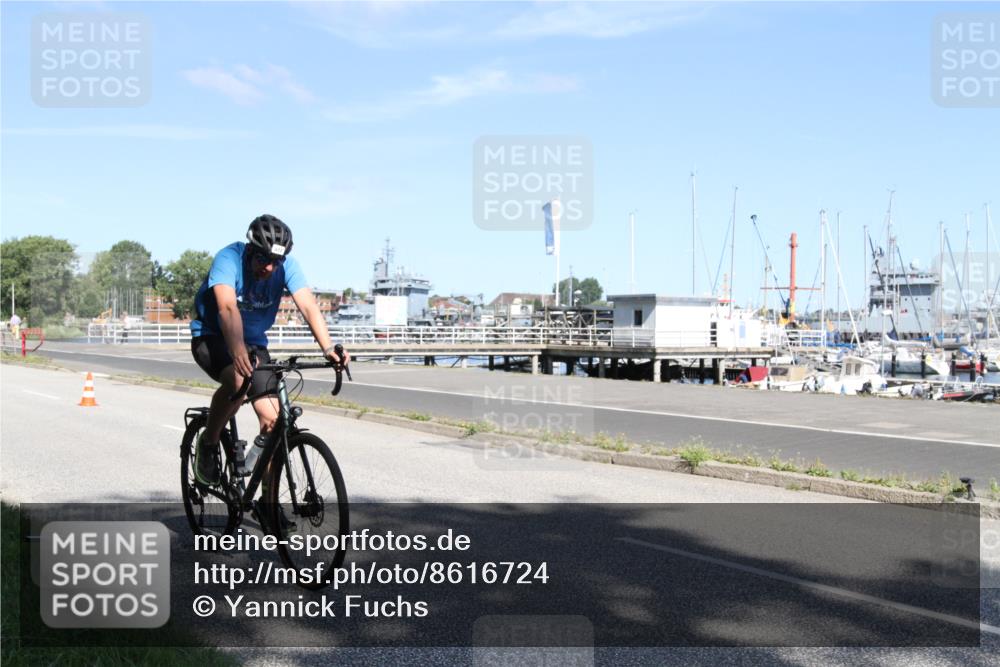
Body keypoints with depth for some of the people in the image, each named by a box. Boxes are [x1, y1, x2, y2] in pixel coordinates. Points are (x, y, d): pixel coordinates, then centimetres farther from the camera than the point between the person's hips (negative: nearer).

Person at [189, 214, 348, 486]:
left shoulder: (286, 266, -16)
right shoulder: (229, 259, -27)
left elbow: (308, 306, -28)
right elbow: (228, 308, -42)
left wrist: (328, 348, -46)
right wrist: (238, 353, -59)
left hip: (253, 341, 4)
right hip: (211, 336, -4)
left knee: (273, 419, -10)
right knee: (238, 381, -36)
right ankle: (208, 443, -10)